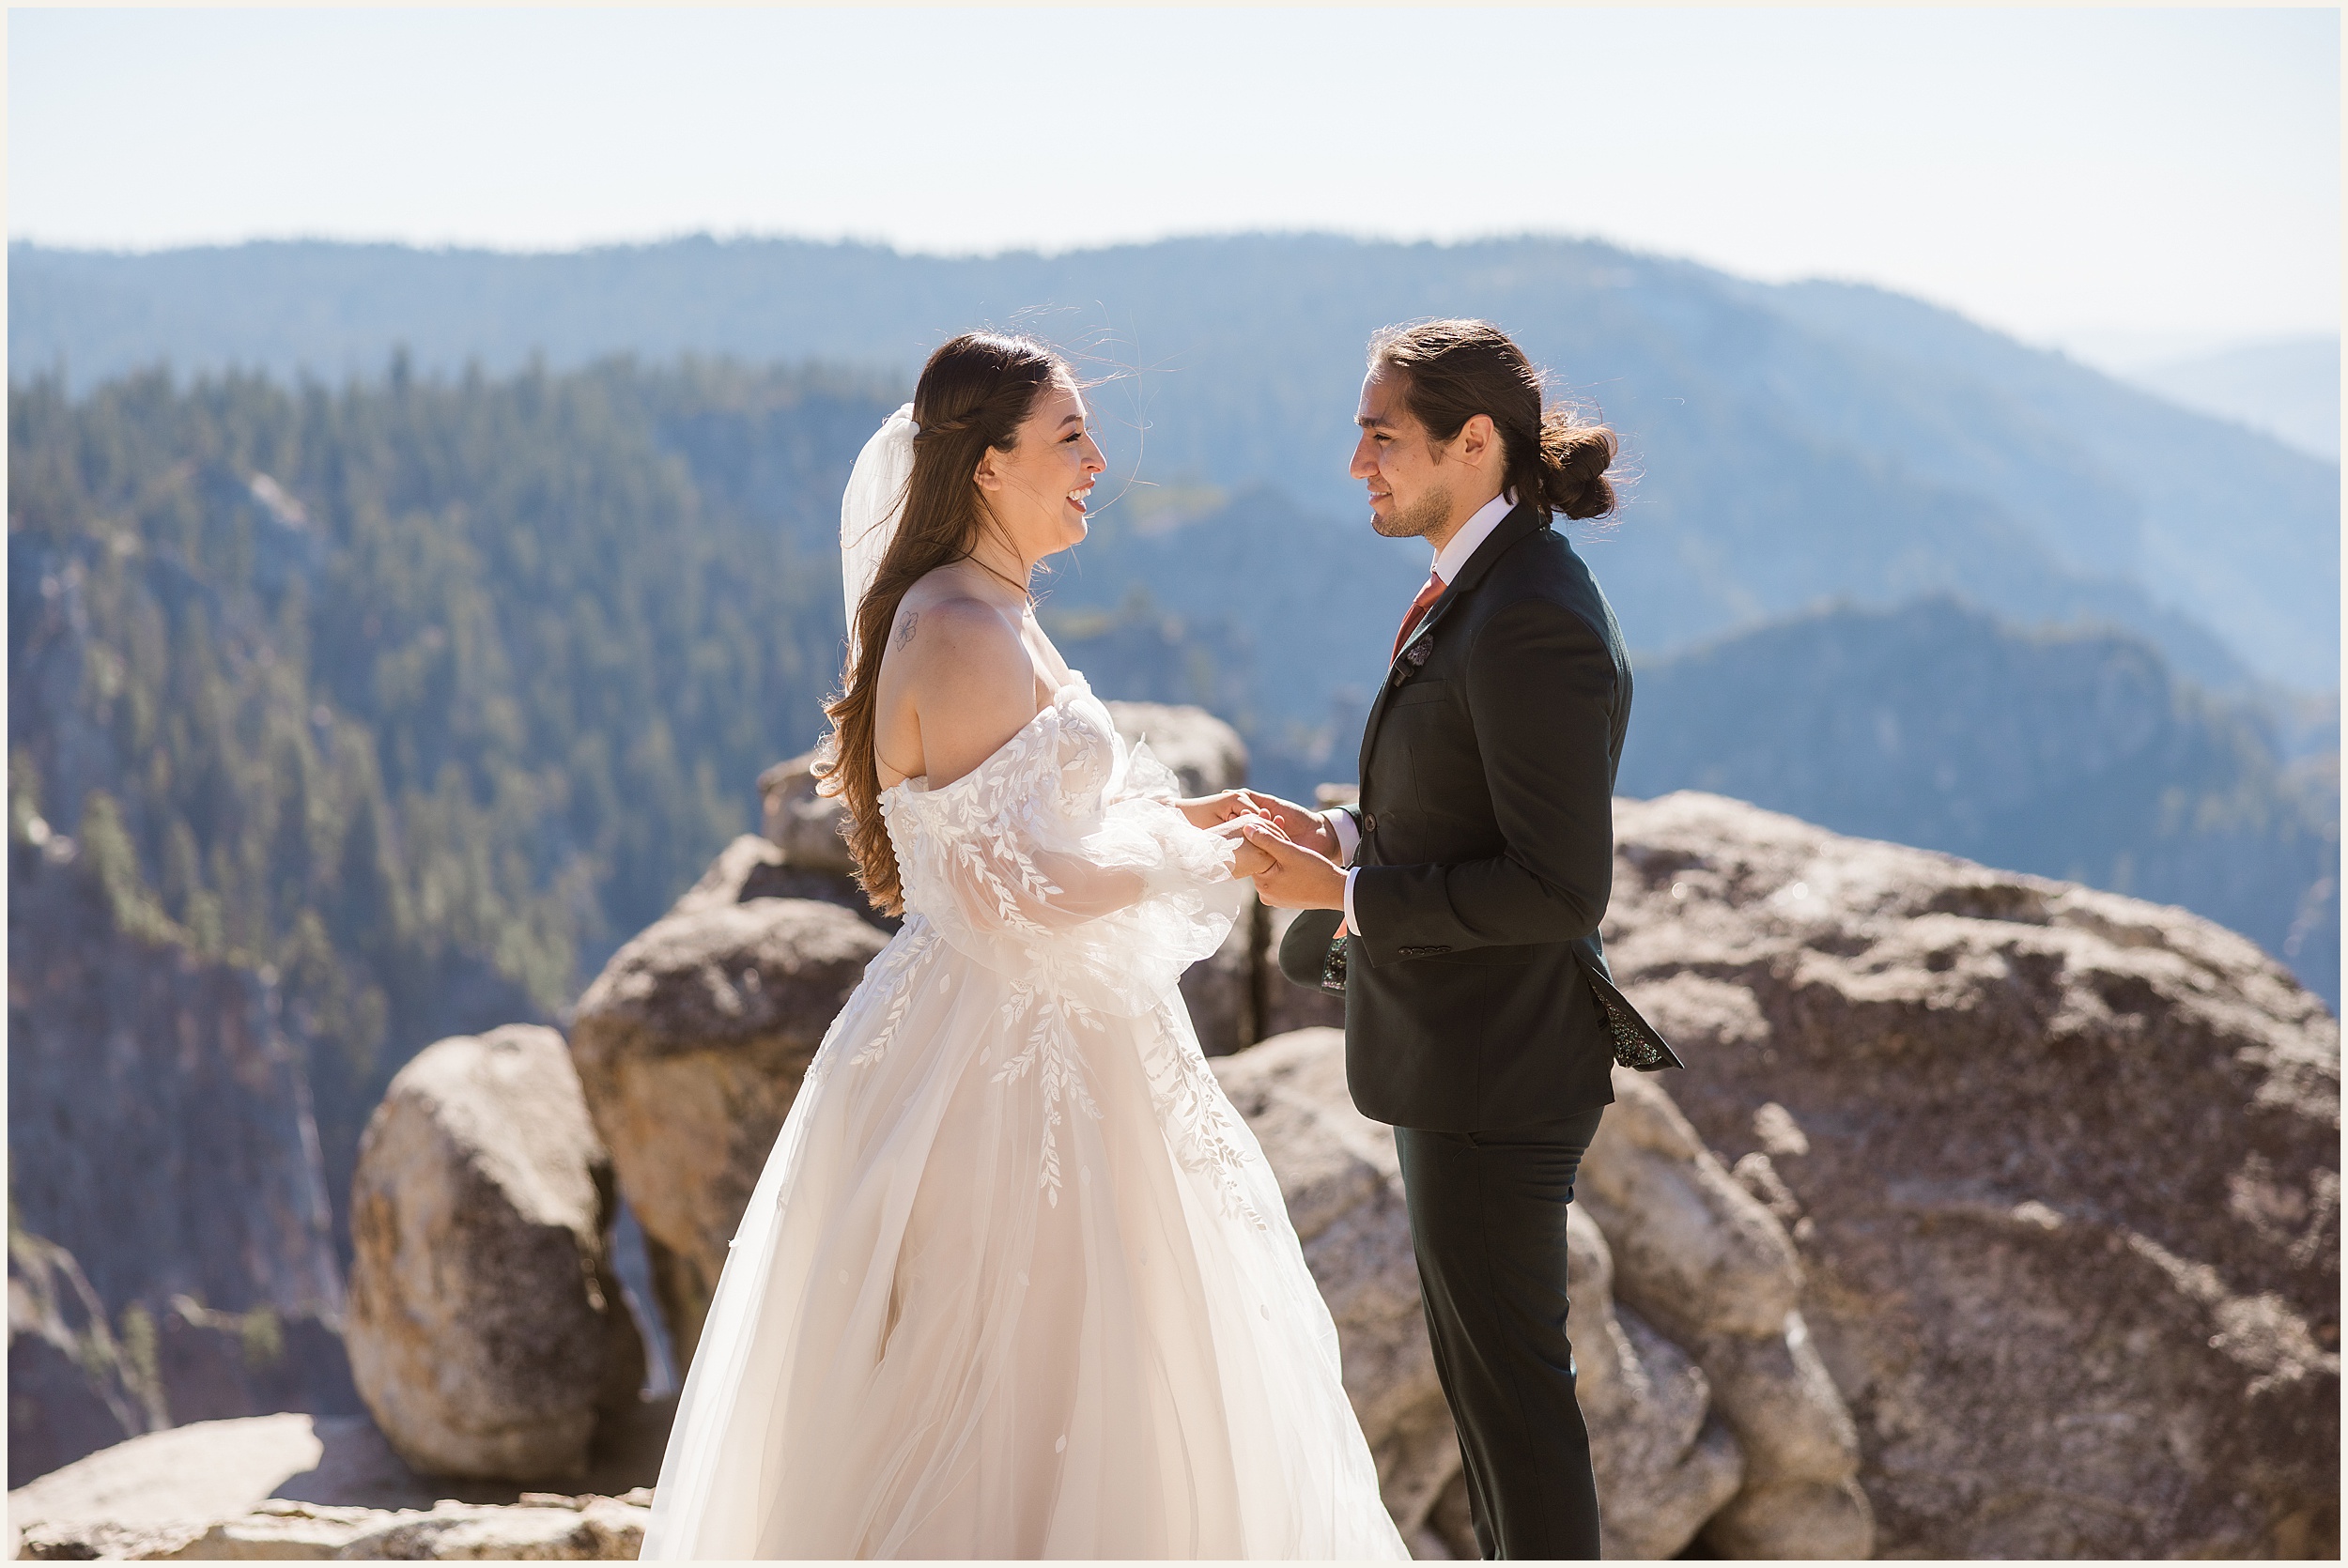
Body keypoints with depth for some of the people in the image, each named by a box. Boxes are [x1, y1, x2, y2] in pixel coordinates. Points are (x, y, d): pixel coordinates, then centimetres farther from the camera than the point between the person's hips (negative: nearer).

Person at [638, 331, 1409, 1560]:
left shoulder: (991, 620, 12)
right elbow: (1012, 888, -23)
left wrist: (1171, 820, 12)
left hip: (1029, 1046, 10)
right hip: (997, 1057, -10)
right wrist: (1202, 865, -11)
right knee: (1016, 1397, -2)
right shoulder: (960, 634, -19)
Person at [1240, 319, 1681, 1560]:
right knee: (1480, 1363, 21)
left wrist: (1348, 895, -20)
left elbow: (1558, 888, -24)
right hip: (1459, 1049, 10)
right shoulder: (1479, 591, 8)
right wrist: (1339, 836, 3)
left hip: (1496, 1070, -10)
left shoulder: (1532, 620, -23)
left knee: (1511, 1382, 3)